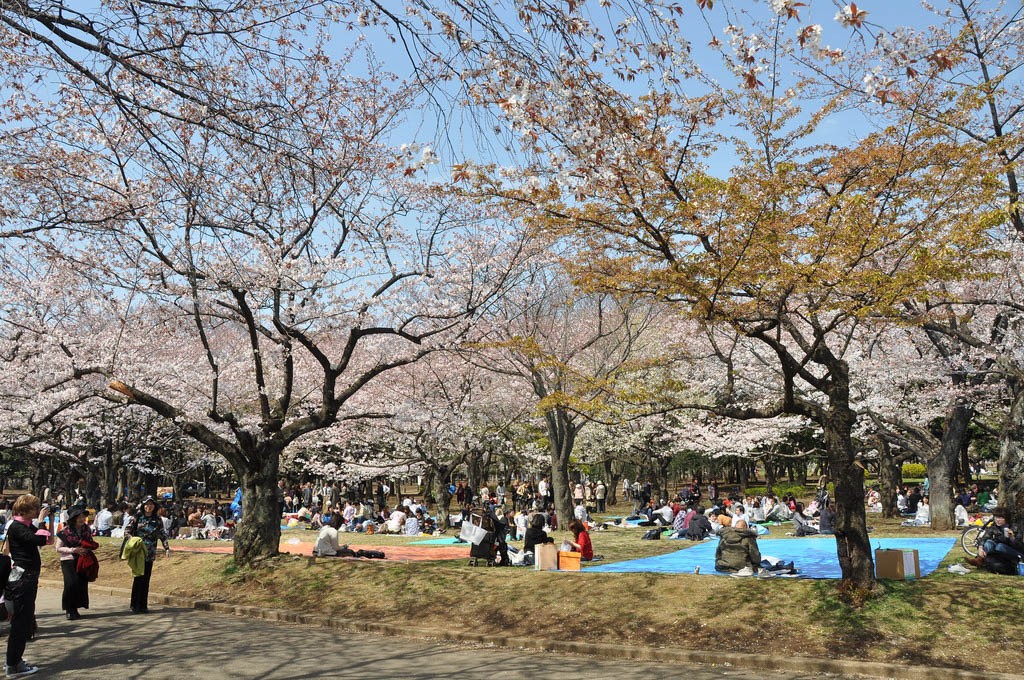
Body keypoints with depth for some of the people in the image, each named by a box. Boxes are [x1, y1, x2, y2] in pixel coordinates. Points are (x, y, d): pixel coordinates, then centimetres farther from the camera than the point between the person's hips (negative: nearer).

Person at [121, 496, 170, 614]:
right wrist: (132, 538, -18)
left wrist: (166, 547, 5)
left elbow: (162, 534, 12)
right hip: (137, 551, -3)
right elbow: (127, 530, 0)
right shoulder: (137, 517, 0)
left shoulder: (157, 520, 8)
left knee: (146, 578, 5)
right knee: (138, 577, -5)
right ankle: (135, 606, 4)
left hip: (150, 553, 3)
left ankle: (143, 605, 13)